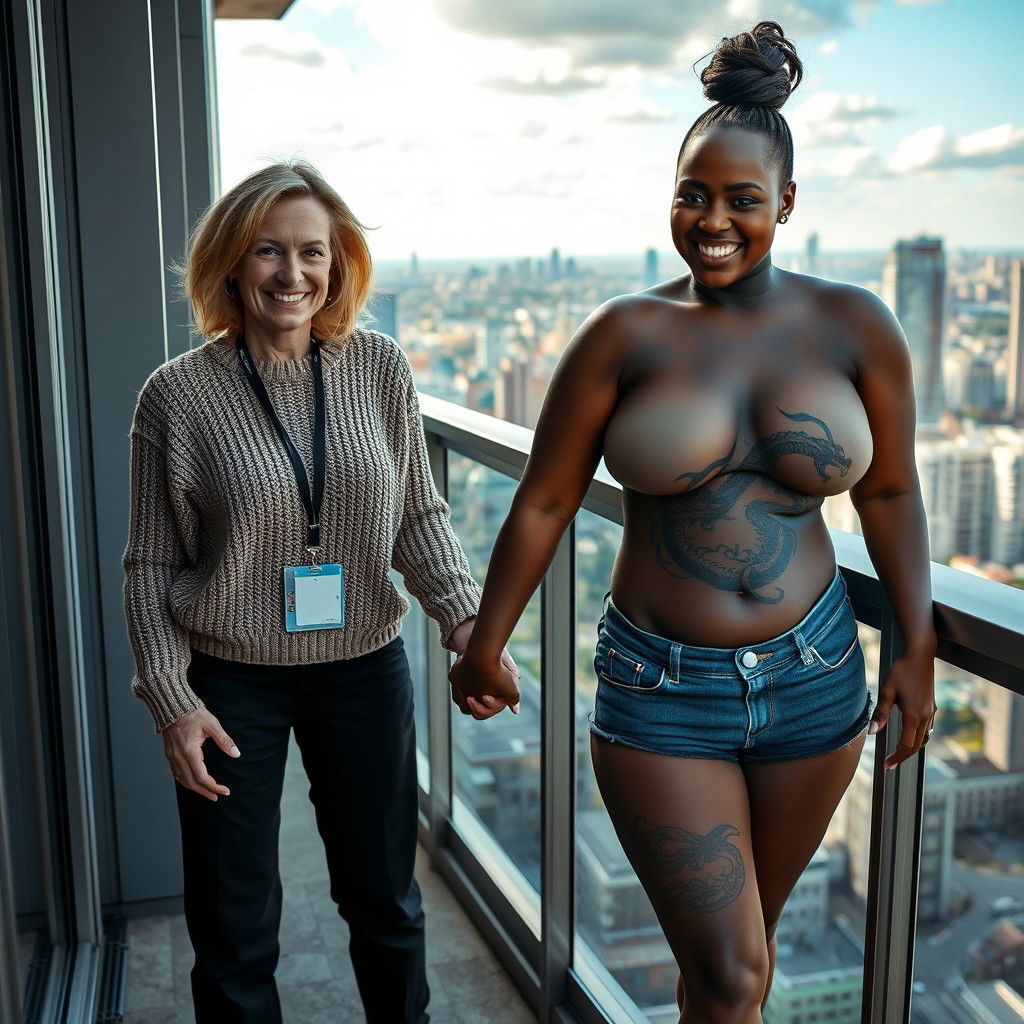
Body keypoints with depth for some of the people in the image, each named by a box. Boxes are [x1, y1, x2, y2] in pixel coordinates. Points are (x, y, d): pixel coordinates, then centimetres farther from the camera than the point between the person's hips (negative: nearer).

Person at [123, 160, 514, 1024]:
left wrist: (467, 619, -12)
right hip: (230, 684, -2)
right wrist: (170, 697, -10)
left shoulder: (380, 369, -4)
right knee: (235, 929, 12)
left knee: (385, 901, 19)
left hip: (366, 670, 2)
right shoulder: (179, 394, -9)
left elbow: (421, 517, 2)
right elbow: (151, 564, -4)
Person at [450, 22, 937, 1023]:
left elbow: (889, 492, 8)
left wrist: (918, 648, 7)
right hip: (662, 693, -3)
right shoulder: (626, 333, -9)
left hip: (812, 679, 3)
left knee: (748, 936, 21)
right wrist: (483, 644, 4)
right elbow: (542, 503, -4)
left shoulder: (854, 326, -3)